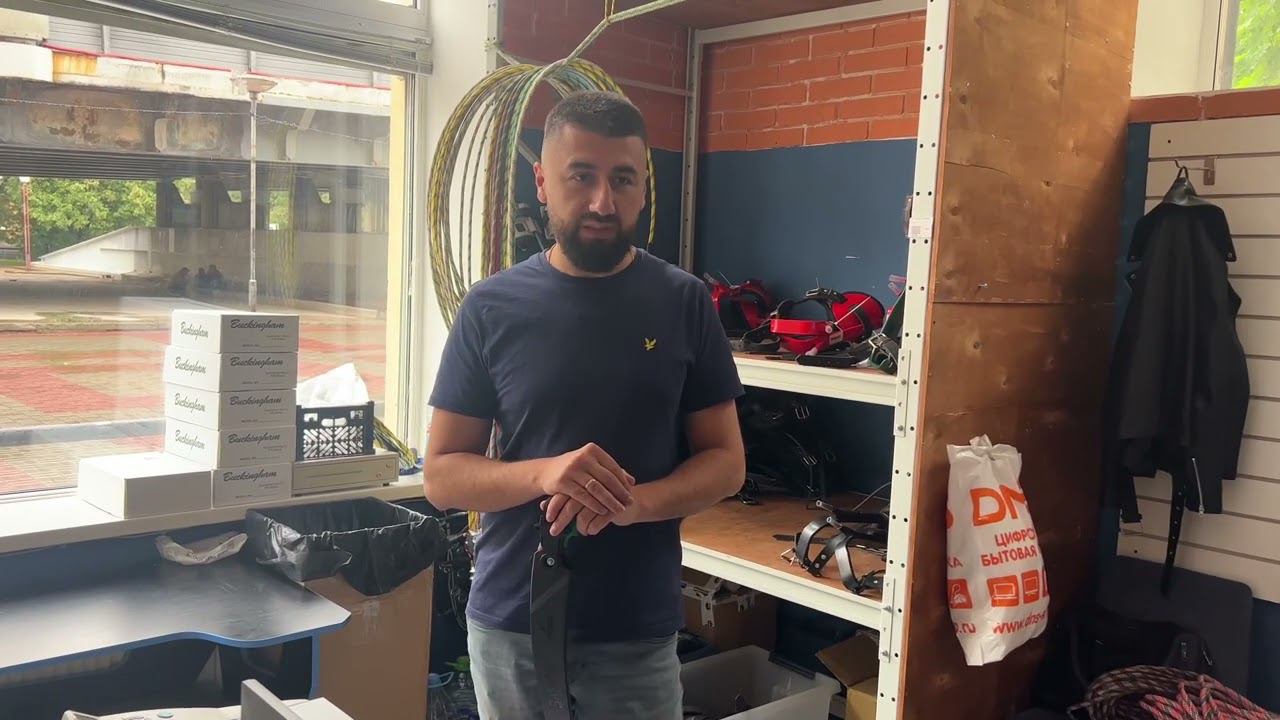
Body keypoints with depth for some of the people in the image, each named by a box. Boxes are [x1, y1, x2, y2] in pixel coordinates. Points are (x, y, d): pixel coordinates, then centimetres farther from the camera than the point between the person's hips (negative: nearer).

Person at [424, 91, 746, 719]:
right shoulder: (491, 307, -4)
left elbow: (725, 462, -1)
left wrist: (631, 502, -20)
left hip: (639, 631, 0)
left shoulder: (684, 303, -4)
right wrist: (544, 474, -21)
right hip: (510, 623, 1)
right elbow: (441, 474, -3)